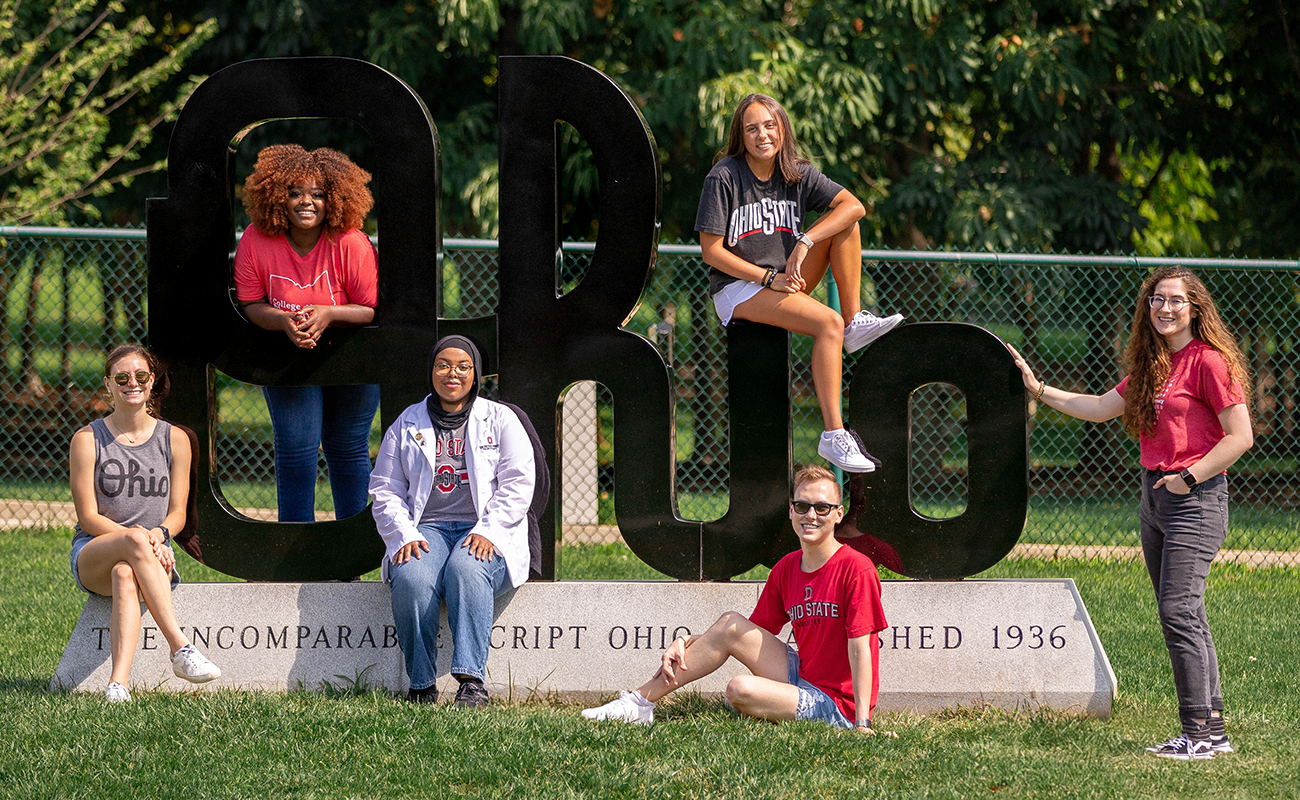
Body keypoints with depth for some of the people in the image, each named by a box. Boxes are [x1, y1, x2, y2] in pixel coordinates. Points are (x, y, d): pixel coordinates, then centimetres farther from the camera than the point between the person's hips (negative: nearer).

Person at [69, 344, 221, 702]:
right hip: (92, 554, -1)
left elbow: (177, 512, 9)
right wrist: (135, 536, -18)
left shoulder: (174, 440, 10)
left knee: (125, 576, -37)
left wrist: (158, 534, -15)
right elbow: (89, 517, -2)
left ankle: (118, 682, -54)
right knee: (135, 540, -37)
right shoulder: (87, 440, 3)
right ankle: (180, 648, -45)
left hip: (153, 556, 1)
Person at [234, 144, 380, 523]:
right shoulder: (256, 241, -17)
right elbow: (251, 304, -9)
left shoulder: (351, 243, -22)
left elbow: (375, 310, -16)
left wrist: (329, 314, -33)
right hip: (287, 357, 1)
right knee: (295, 447, -5)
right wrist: (284, 321, -29)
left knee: (347, 448, 7)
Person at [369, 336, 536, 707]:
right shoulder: (407, 425, 17)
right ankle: (422, 686, -26)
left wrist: (488, 531, -13)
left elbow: (517, 485, 3)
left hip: (486, 534, -2)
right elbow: (385, 490, 13)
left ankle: (472, 680, -45)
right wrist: (404, 536, -5)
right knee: (411, 577, -33)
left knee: (467, 569, -37)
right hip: (427, 529, 2)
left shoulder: (500, 420, 12)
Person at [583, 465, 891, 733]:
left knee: (741, 690, -29)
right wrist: (686, 643, -1)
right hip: (802, 677, 7)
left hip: (840, 705, -7)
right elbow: (755, 632, 13)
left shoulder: (856, 568, -15)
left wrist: (863, 723, -25)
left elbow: (860, 647, -19)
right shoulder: (786, 569, 8)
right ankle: (639, 703, -2)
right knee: (730, 623, -5)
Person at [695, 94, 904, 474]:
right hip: (737, 289, -6)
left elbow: (854, 206, -10)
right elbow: (711, 252, -12)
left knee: (844, 223, -11)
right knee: (828, 323, -28)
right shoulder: (724, 178, -9)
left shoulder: (798, 174, 4)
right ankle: (833, 434, -33)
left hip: (785, 282, 6)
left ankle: (855, 323, -13)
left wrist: (804, 243, -23)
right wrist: (770, 278, -17)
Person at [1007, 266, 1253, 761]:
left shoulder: (1208, 362, -10)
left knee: (1179, 612, -14)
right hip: (1154, 497, 9)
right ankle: (1213, 731, 13)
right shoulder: (1151, 365, 14)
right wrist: (1039, 389, 14)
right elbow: (1101, 408, 18)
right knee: (1181, 615, 9)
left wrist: (1189, 477, -15)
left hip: (1194, 498, -9)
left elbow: (1240, 436, -13)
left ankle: (1199, 734, -12)